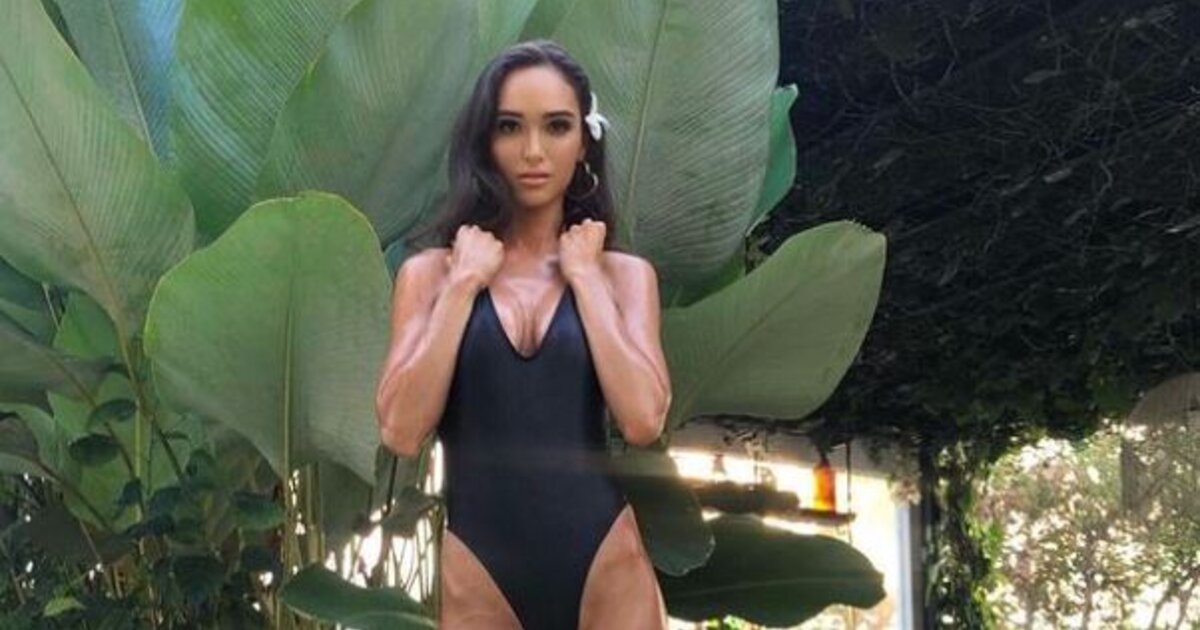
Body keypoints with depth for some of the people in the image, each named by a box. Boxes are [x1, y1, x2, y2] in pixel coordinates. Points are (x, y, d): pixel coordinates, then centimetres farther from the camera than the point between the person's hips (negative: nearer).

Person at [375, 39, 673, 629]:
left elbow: (643, 419, -11)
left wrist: (585, 277, -6)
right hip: (479, 572, 0)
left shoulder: (624, 272, 4)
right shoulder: (429, 272, 3)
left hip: (605, 567, 0)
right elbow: (401, 431, -9)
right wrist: (464, 283, -8)